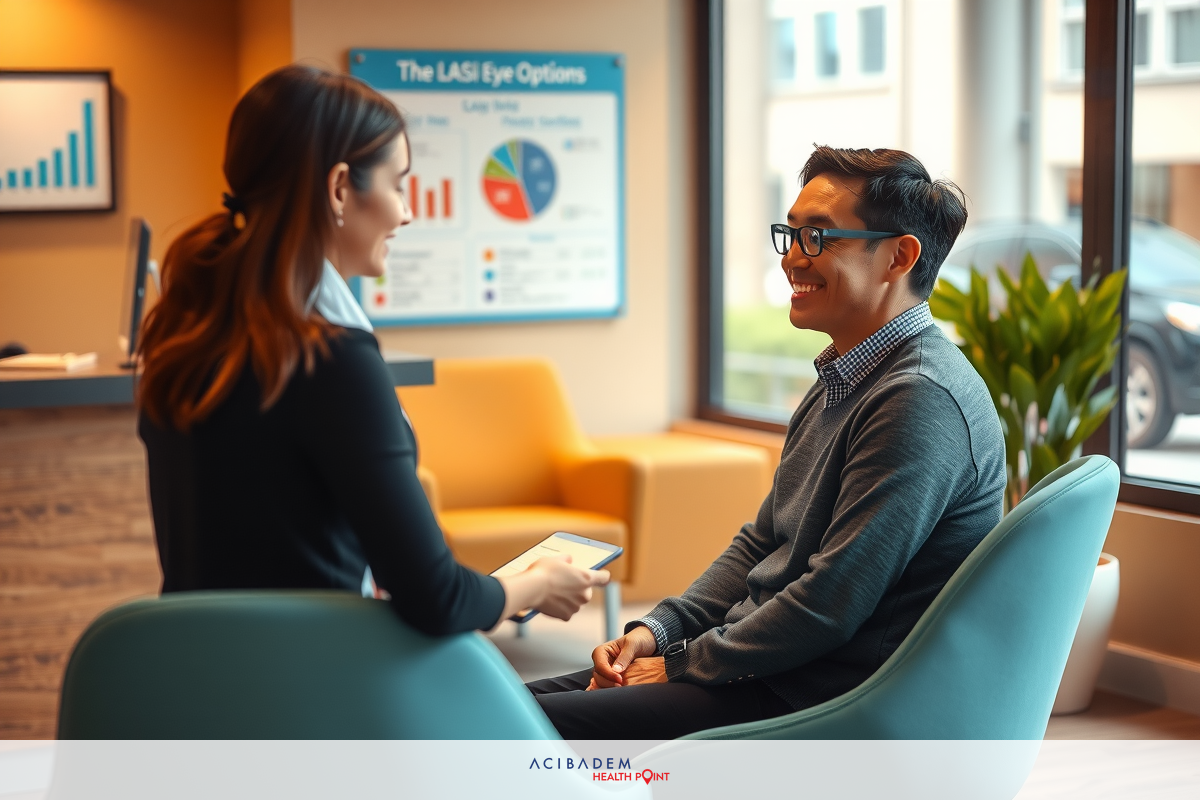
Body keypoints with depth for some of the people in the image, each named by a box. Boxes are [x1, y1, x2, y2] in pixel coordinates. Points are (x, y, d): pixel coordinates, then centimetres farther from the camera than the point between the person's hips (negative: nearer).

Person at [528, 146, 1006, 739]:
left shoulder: (920, 400, -20)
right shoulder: (842, 381, 15)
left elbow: (829, 607, -22)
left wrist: (680, 664, -12)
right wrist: (657, 629, 5)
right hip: (761, 664, 10)